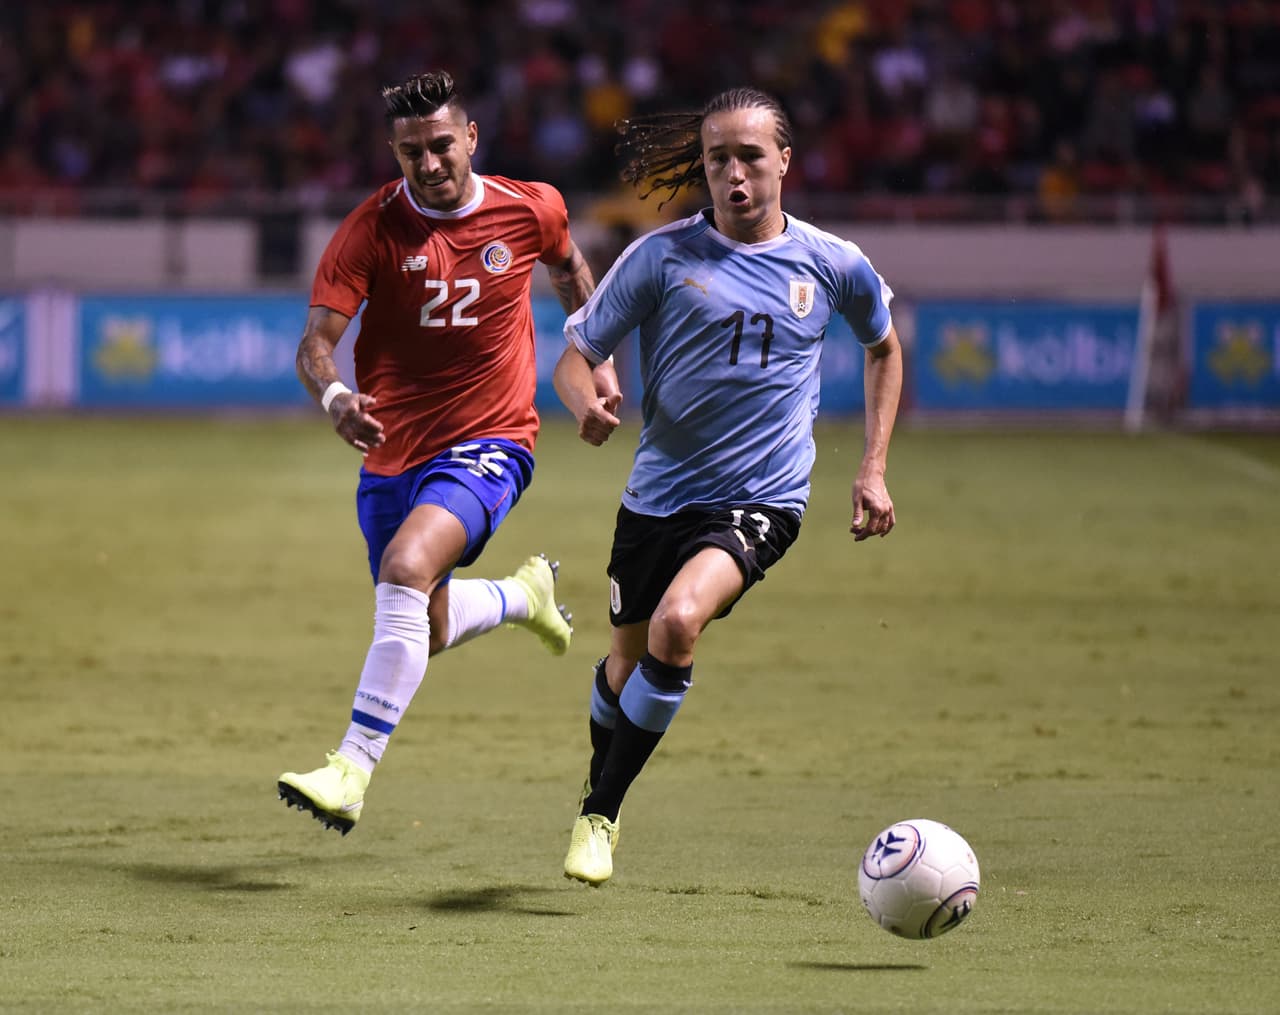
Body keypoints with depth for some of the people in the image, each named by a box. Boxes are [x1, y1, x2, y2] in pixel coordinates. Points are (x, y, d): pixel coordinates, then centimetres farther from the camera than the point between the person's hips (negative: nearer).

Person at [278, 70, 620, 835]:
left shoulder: (531, 210, -5)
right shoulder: (373, 228, -10)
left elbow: (570, 269, 20)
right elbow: (316, 339, -15)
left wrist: (598, 361, 18)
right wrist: (334, 397, -36)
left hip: (490, 443, -3)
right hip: (395, 453, 3)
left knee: (406, 566, -30)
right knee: (425, 635, 12)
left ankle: (352, 771, -30)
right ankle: (523, 594, 47)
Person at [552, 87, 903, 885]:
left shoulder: (832, 265, -1)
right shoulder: (663, 256, -5)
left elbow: (884, 347, 19)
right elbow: (576, 356, -3)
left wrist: (874, 471, 12)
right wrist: (587, 403, -27)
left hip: (761, 499, -2)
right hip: (660, 490, 2)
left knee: (678, 622, -27)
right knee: (628, 662, 14)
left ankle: (602, 814, -15)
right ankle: (598, 801, 45)